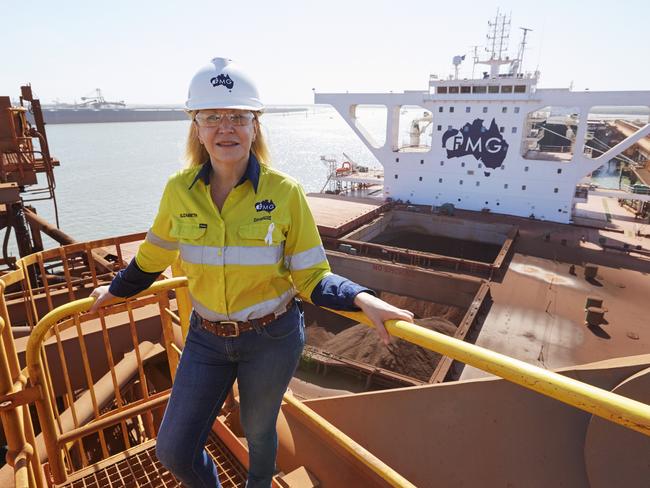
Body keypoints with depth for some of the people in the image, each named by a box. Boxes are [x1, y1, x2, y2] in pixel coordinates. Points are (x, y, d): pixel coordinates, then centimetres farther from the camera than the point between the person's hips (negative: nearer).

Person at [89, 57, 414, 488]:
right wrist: (116, 290, 24)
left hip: (272, 338, -2)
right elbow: (154, 255, 10)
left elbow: (311, 277, -14)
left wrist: (361, 298, -32)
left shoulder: (285, 192, -18)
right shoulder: (180, 190, -9)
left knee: (258, 428, 21)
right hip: (207, 338, 3)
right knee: (174, 450, 11)